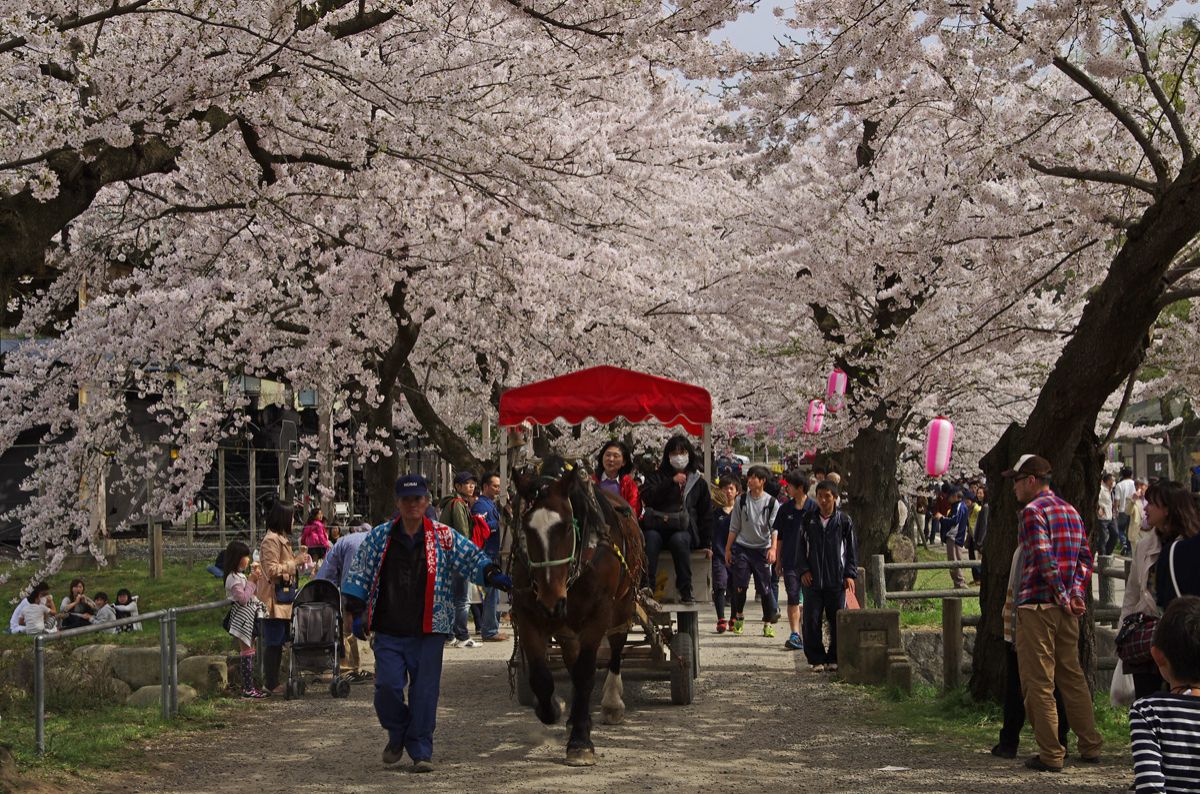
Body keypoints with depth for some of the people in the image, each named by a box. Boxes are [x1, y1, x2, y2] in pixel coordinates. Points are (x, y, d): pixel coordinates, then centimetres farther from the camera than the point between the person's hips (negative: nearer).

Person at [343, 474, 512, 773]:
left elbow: (473, 559, 2)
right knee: (387, 686, -7)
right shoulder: (378, 537, 5)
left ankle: (421, 751, 10)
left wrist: (493, 575, -17)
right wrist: (358, 612, 4)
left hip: (428, 631, 0)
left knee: (425, 691, -2)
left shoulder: (444, 537, 3)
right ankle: (397, 735, 20)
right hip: (389, 632, 1)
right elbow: (359, 575, 10)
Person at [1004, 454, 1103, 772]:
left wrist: (1062, 596, -14)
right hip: (1066, 612, 8)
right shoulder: (1070, 511, 16)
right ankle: (1090, 747, 19)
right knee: (1072, 677, 16)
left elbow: (1044, 558, -21)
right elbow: (1085, 557, 14)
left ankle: (1050, 755, -1)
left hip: (1037, 606, -8)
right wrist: (1076, 593, 3)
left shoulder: (1033, 510, -11)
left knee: (1038, 683, -2)